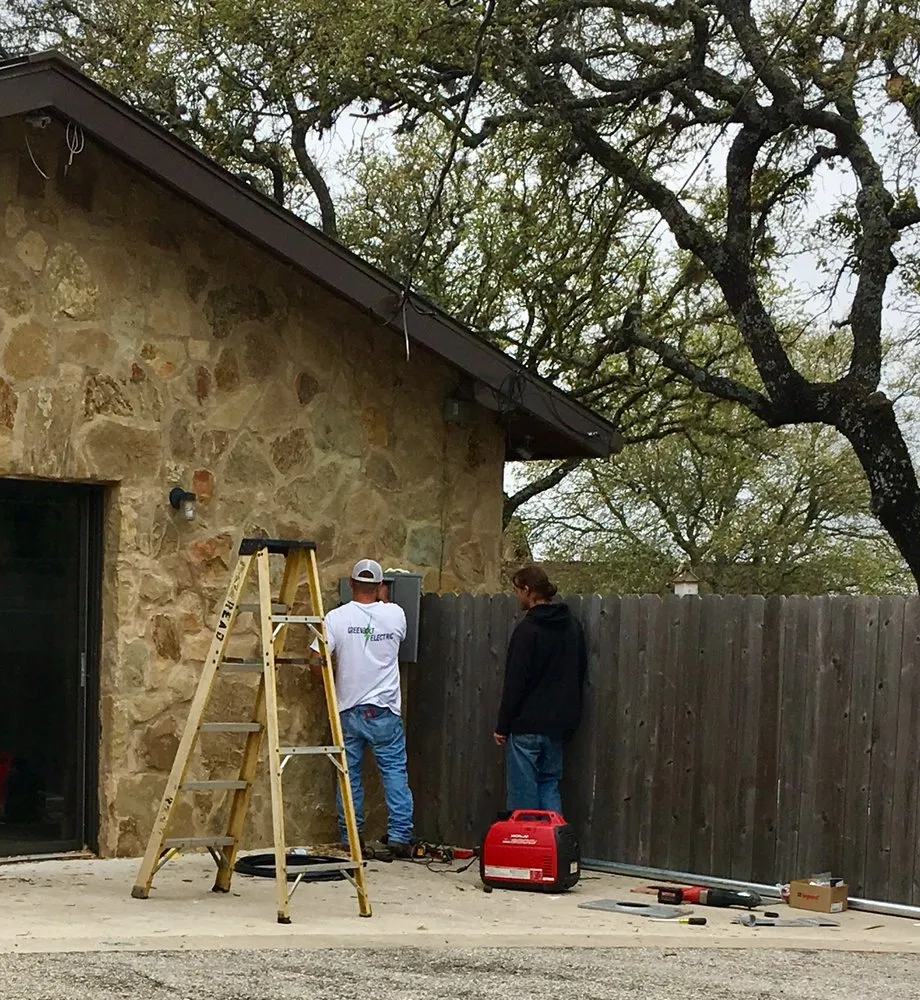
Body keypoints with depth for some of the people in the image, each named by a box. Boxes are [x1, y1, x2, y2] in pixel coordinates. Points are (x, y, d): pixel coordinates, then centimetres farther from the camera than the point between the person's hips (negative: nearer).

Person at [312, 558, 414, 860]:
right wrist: (382, 599, 30)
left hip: (348, 709, 0)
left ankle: (351, 839, 13)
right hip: (385, 711, 0)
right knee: (395, 771, 3)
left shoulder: (336, 617, -7)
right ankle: (399, 836, -4)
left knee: (349, 774, 9)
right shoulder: (395, 614, -3)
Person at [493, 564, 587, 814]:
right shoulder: (572, 625, 10)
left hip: (527, 724, -7)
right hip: (559, 724, 7)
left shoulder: (528, 629, -13)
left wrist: (503, 726, -9)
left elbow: (515, 683, -14)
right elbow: (580, 672, 16)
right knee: (549, 785, 15)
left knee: (523, 793, -2)